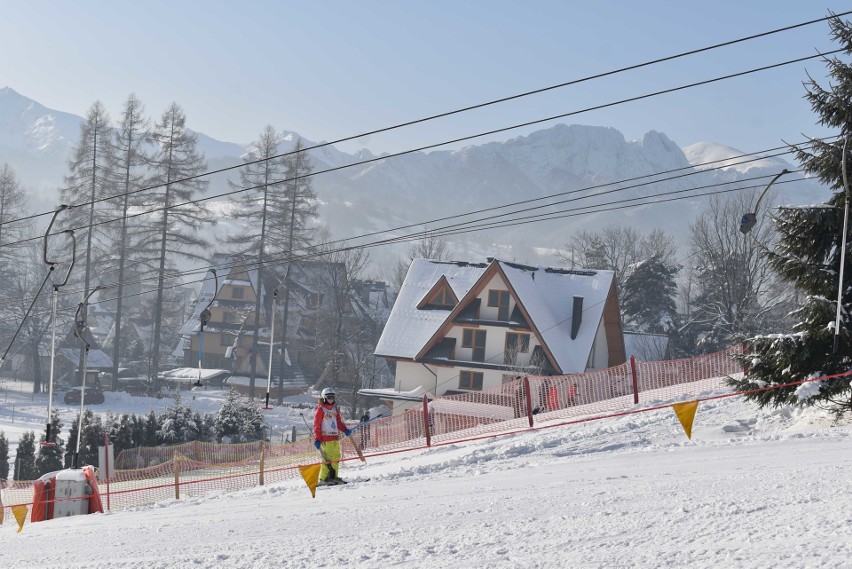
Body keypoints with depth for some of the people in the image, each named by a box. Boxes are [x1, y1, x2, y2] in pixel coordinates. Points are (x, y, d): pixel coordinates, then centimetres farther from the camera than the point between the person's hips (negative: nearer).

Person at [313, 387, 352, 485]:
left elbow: (339, 422, 21)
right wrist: (317, 439, -10)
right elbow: (316, 425, -6)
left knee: (336, 457, 7)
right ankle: (323, 478, -8)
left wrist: (345, 430, 3)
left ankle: (333, 476, 14)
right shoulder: (321, 409, -4)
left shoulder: (335, 408, 17)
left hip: (335, 437, 7)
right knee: (327, 458, -11)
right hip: (325, 437, -7)